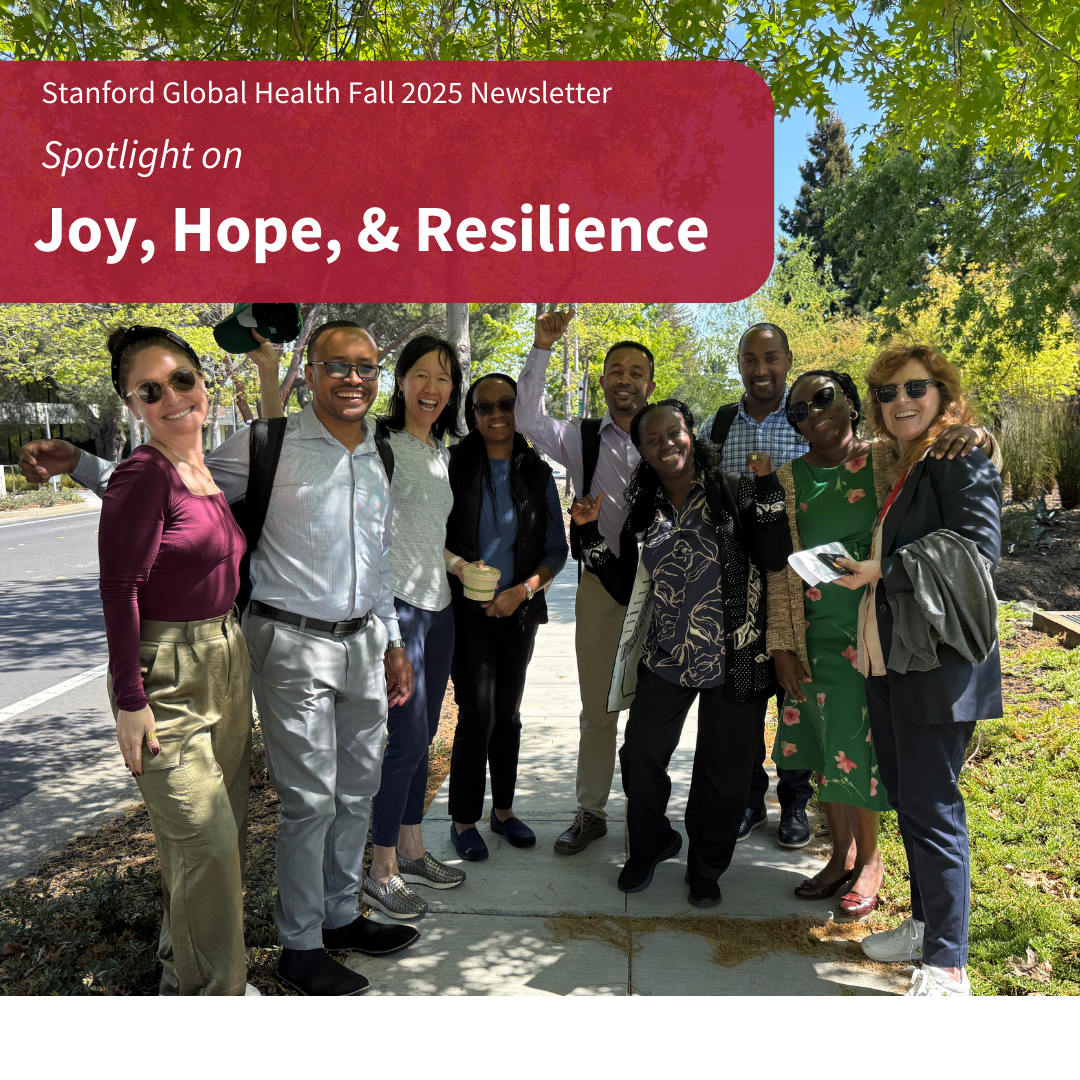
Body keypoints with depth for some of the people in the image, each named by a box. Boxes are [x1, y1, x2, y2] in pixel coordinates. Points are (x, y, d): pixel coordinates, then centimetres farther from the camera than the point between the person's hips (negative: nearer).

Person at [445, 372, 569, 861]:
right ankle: (464, 818, 8)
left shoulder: (537, 473, 5)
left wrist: (523, 590, -9)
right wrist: (458, 565, -19)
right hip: (467, 607, -3)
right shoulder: (454, 465, -2)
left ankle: (504, 808, 27)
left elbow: (557, 549, 5)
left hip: (519, 608, 3)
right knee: (478, 711, -8)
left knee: (509, 711, 11)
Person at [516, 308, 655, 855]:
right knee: (598, 710, 10)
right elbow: (528, 421, -14)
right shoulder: (581, 438, 1)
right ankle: (590, 813, 24)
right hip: (601, 587, 0)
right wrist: (542, 349, -19)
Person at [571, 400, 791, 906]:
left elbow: (774, 557, -14)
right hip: (666, 658, 3)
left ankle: (705, 868, 30)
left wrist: (767, 486, -19)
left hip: (733, 660, -3)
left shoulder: (734, 493, -4)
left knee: (722, 769, 8)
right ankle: (649, 847, 33)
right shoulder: (643, 506, 8)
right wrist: (590, 532, 1)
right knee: (639, 755, 6)